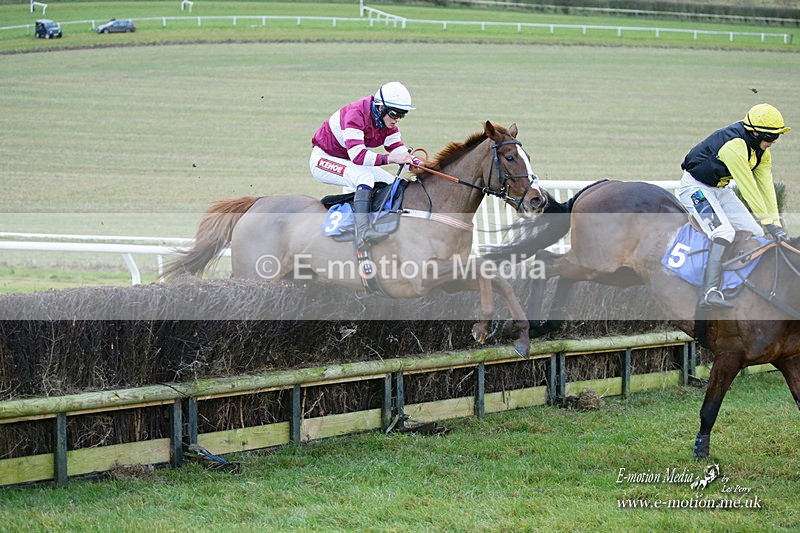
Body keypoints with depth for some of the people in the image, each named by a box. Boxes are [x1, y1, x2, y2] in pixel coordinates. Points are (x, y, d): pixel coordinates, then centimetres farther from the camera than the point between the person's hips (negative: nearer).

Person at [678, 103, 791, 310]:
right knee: (724, 232, -29)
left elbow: (766, 187, -2)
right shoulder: (735, 146, -30)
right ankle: (710, 293, -37)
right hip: (696, 189, -9)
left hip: (720, 190, 9)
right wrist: (769, 222, -28)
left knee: (754, 233, 0)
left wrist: (776, 224, -9)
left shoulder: (762, 152, -1)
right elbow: (748, 189, -30)